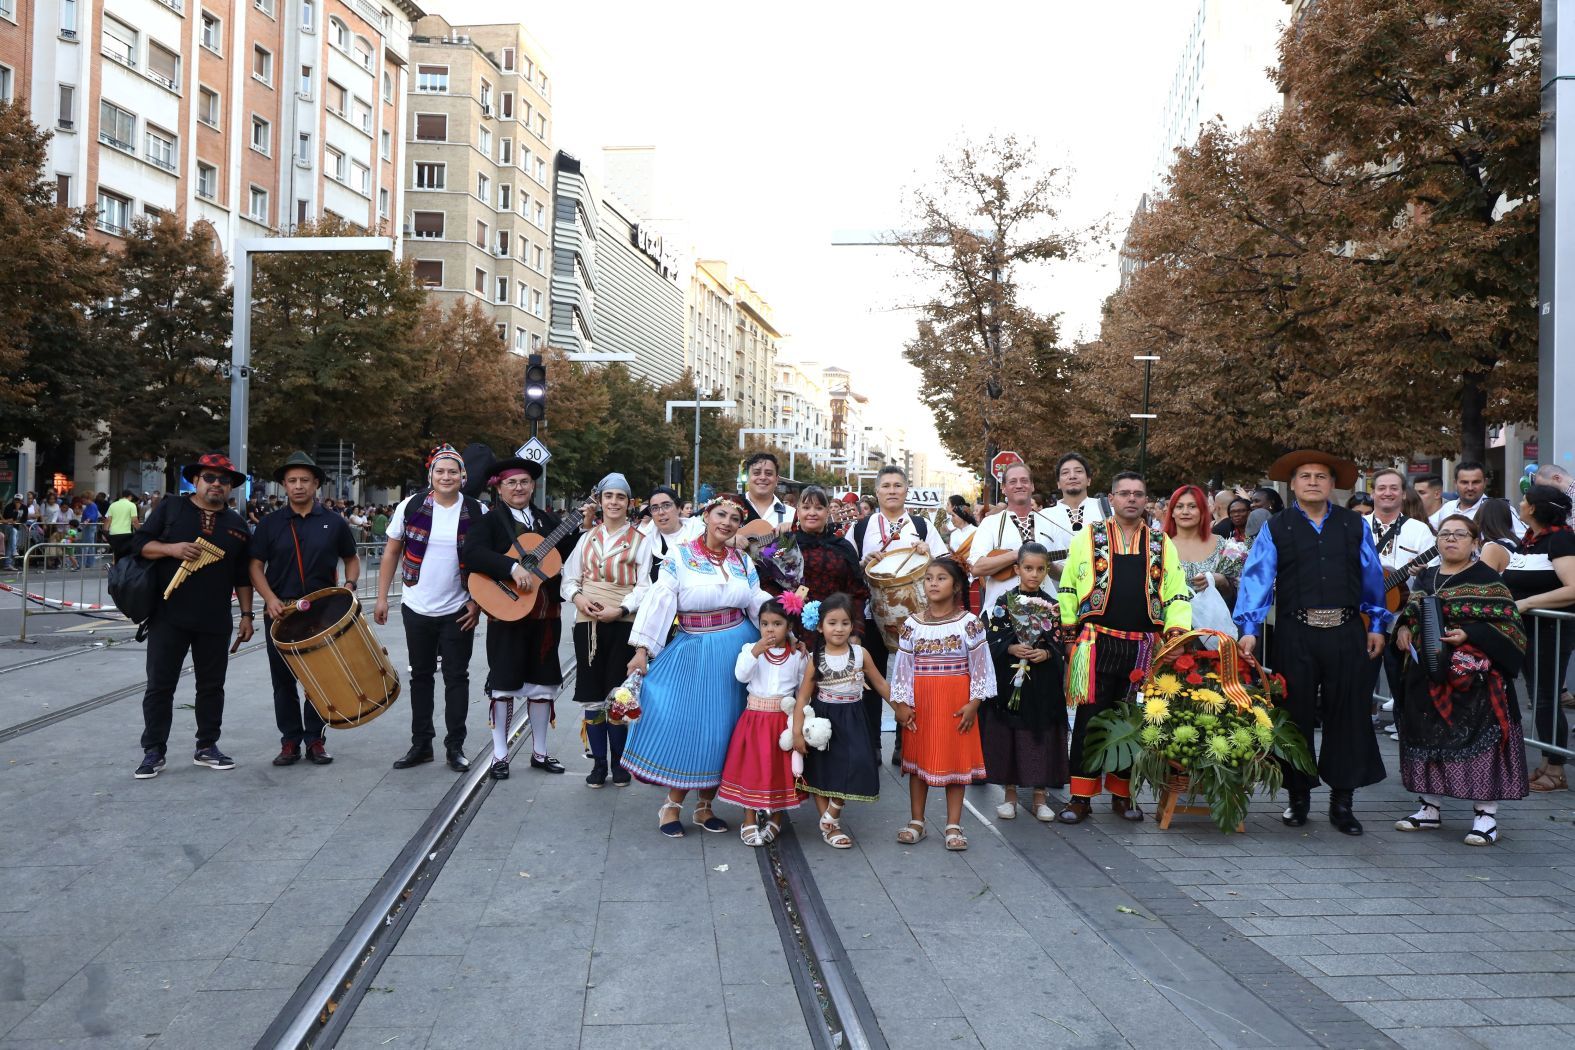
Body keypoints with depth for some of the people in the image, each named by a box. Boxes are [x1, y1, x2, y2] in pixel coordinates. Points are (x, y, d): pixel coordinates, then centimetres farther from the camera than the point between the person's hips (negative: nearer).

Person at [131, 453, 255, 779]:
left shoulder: (237, 524, 11)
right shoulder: (170, 509, 5)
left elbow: (243, 576, 12)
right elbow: (138, 544, 0)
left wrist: (246, 614, 6)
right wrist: (173, 548, -17)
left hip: (215, 621, 3)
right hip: (168, 617, -2)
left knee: (212, 686, 9)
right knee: (160, 686, 2)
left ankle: (207, 747, 20)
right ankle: (153, 752, 11)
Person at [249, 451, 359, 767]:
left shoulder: (334, 523, 4)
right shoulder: (270, 524, 4)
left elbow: (351, 559, 14)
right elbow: (256, 566, 4)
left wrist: (349, 584, -5)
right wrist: (270, 598, -11)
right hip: (280, 613, 1)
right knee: (283, 680, 5)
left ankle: (314, 740, 16)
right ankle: (290, 741, 15)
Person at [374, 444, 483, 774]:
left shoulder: (477, 513, -6)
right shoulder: (410, 507, -4)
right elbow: (392, 552, 3)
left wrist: (478, 602, -8)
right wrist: (382, 597, 0)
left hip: (458, 611, -1)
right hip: (417, 609, 2)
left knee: (456, 677, 4)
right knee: (421, 676, 12)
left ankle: (455, 747, 14)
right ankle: (421, 744, 22)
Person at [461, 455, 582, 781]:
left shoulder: (548, 520, 12)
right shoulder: (491, 520, -3)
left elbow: (569, 553, 6)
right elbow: (471, 553, -20)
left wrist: (584, 527, -6)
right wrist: (512, 568, -28)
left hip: (546, 614, 5)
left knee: (543, 682, 12)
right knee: (504, 683, 1)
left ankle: (539, 753, 24)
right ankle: (499, 756, 13)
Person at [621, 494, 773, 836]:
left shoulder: (744, 561, 8)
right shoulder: (680, 557, -3)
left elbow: (758, 602, 8)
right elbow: (659, 602, -8)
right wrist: (642, 650, -13)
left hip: (736, 651, 3)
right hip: (693, 650, -3)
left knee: (721, 728, 5)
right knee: (682, 723, -5)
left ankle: (705, 805, 20)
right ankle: (673, 804, 12)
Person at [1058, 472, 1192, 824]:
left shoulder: (1163, 544, 12)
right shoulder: (1088, 537, 6)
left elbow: (1177, 593, 10)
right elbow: (1068, 588, 7)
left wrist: (1177, 630, -6)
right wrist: (1070, 634, 1)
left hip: (1144, 647, 2)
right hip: (1097, 645, -2)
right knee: (1089, 719, -1)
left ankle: (1122, 794, 20)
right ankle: (1081, 797, 6)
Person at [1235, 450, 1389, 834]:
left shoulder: (1355, 525, 8)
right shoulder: (1276, 528, 2)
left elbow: (1372, 576, 12)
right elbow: (1256, 577, -5)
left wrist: (1377, 625, 10)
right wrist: (1249, 628, -14)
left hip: (1347, 633, 2)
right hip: (1296, 634, -1)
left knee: (1349, 714, 4)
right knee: (1296, 714, 6)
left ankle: (1342, 801, 15)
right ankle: (1298, 798, 19)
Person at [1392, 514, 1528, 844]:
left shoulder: (1487, 579, -4)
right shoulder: (1425, 577, 14)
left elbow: (1508, 625, -8)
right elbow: (1409, 613, 24)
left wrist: (1468, 635, -20)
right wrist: (1404, 628, 3)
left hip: (1472, 677, -6)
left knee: (1477, 737, -5)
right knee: (1428, 737, 9)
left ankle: (1486, 816, 4)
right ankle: (1430, 808, 19)